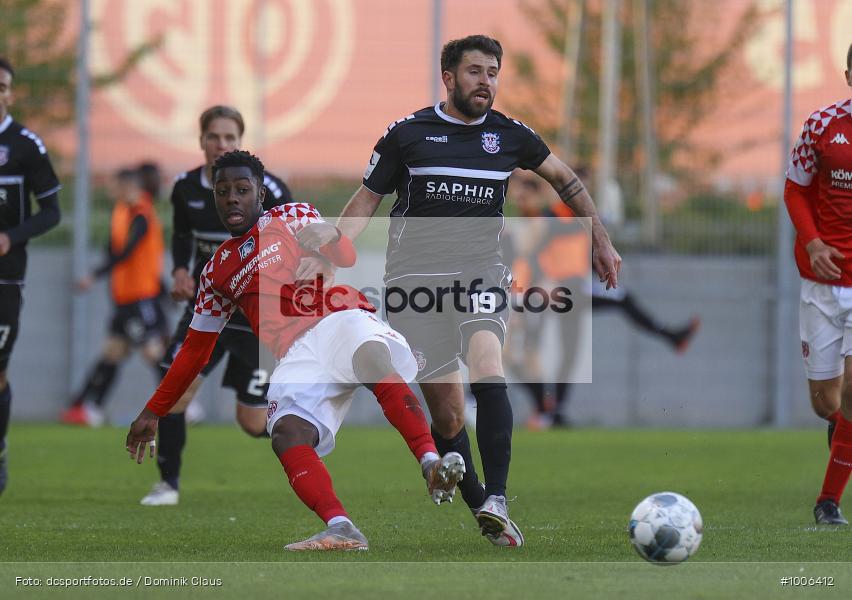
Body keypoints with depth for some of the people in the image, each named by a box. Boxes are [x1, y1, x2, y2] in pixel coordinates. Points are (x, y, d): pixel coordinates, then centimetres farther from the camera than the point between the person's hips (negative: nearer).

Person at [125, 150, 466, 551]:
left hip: (342, 319, -3)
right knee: (287, 433, -29)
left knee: (373, 357, -40)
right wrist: (153, 413, 36)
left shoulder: (291, 217, 19)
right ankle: (340, 529, -48)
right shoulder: (218, 271, 29)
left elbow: (347, 259, 2)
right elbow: (194, 350, 36)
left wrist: (329, 236, -24)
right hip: (298, 353, 3)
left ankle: (431, 464, -54)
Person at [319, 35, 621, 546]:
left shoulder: (510, 135, 8)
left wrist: (602, 241, 24)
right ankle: (480, 508, 11)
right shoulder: (407, 134, 2)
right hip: (416, 278, 0)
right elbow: (366, 201, 9)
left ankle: (496, 500, -33)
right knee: (447, 412, -4)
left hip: (481, 273, 0)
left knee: (488, 370, -28)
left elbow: (564, 178, 24)